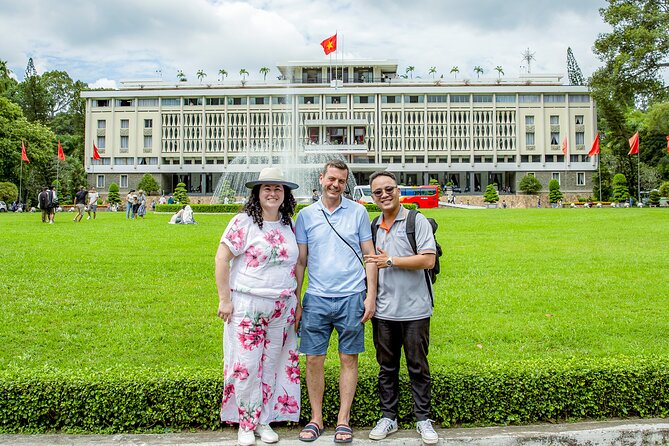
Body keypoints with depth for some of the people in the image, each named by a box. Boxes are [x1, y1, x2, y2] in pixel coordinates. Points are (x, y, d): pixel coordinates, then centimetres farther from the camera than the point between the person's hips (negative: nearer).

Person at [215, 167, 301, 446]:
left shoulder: (289, 225, 7)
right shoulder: (243, 222, -9)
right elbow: (222, 258, -10)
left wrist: (295, 299, 13)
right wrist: (224, 299, -11)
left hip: (282, 308, 5)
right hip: (247, 306, -5)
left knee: (272, 365, 12)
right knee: (246, 365, 2)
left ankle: (264, 420, 27)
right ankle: (246, 423, 19)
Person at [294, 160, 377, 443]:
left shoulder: (358, 212, 3)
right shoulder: (306, 215, 5)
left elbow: (370, 256, 4)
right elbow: (300, 262, 8)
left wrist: (371, 296, -3)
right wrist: (295, 302, 5)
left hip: (351, 297, -1)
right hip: (316, 299, 1)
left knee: (349, 359, 6)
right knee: (313, 359, 4)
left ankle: (343, 420, 19)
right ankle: (316, 419, 20)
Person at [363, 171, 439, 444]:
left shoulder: (417, 221, -5)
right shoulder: (374, 227, 11)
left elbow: (428, 259, -15)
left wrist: (391, 261, -14)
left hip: (414, 310, -4)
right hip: (383, 311, 5)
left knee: (418, 367, 6)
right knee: (386, 367, 13)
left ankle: (423, 419, 20)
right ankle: (388, 417, 26)